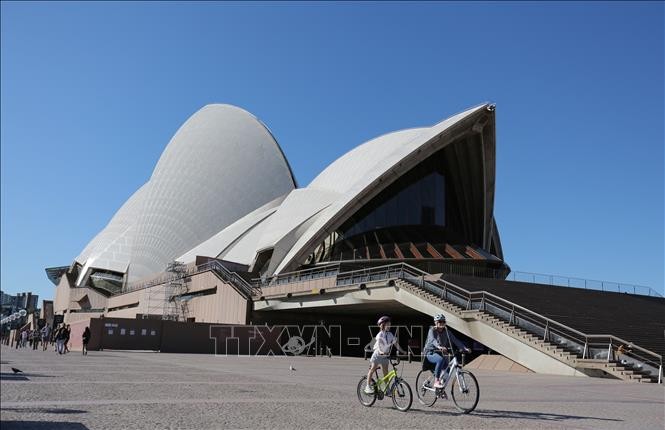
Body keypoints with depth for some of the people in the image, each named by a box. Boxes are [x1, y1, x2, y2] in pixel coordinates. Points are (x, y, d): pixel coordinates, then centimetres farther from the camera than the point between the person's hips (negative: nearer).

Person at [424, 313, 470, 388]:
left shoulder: (446, 332, 5)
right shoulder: (432, 331, -11)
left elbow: (455, 340, -4)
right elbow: (433, 340, -31)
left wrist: (465, 348, -19)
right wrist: (439, 347, -52)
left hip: (440, 353, 6)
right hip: (431, 353, -6)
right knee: (441, 360, -35)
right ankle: (436, 382, -29)